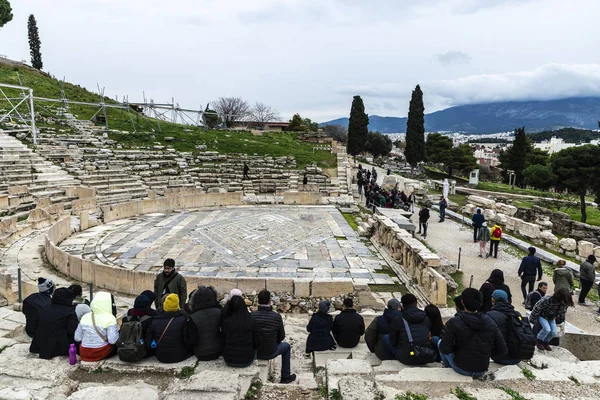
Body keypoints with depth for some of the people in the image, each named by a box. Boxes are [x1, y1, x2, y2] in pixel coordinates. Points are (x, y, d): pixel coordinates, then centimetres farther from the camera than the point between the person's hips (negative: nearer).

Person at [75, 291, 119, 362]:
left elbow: (77, 338, 5)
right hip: (101, 354, -5)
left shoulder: (85, 317, 1)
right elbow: (112, 340, -20)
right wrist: (117, 328, -3)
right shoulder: (109, 318, -15)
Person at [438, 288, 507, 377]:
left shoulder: (454, 322, -20)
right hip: (482, 371, 5)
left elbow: (444, 349, -21)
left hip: (462, 369, -5)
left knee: (440, 342, 18)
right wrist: (486, 353, 9)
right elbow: (503, 350, -6)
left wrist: (456, 346, 0)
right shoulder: (490, 323, -8)